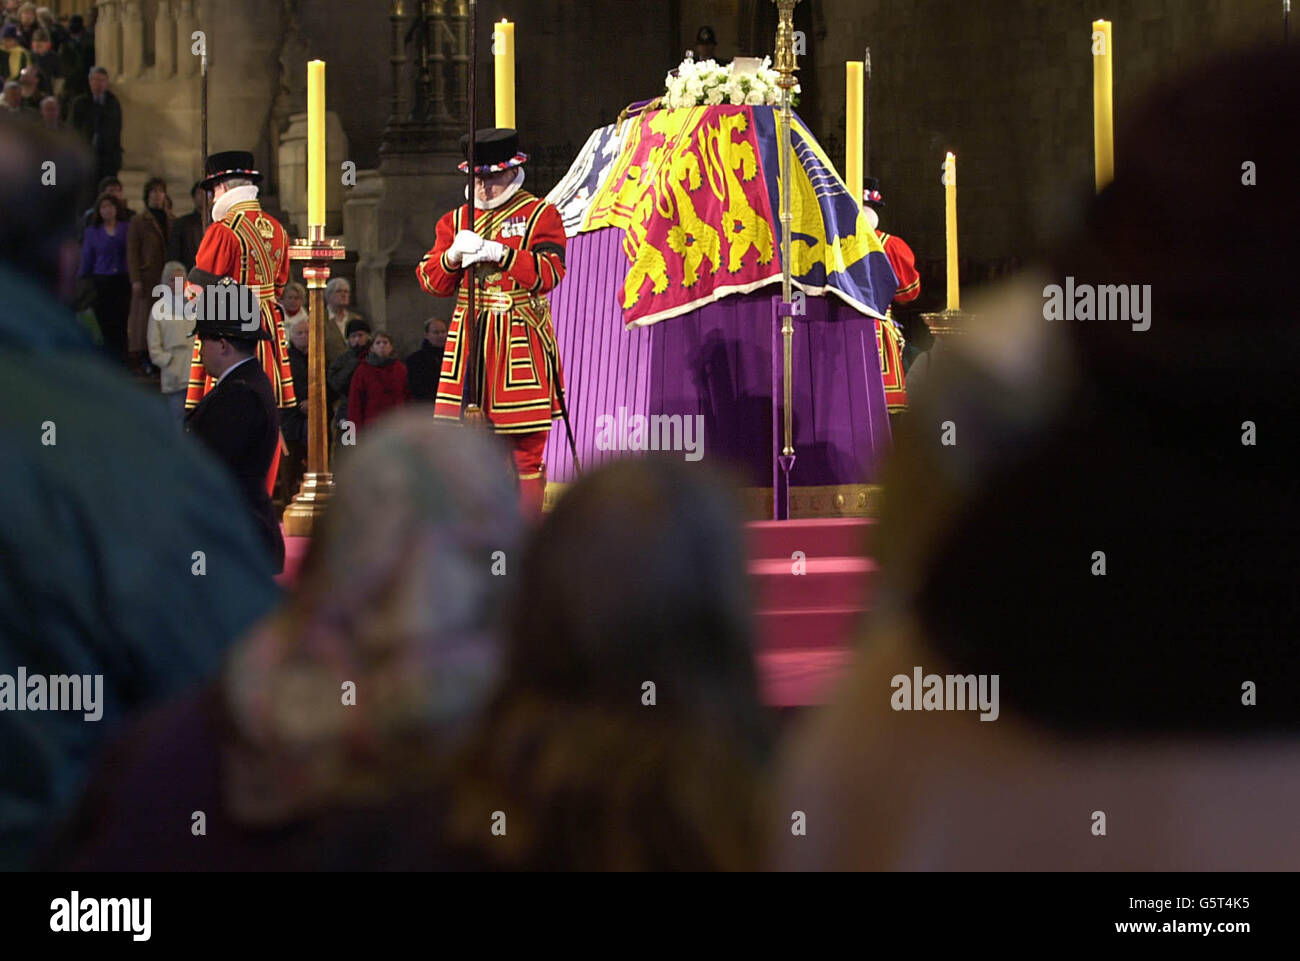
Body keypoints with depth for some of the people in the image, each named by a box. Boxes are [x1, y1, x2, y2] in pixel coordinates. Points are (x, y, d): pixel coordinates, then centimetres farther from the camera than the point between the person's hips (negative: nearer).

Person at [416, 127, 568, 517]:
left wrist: (498, 252, -20)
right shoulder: (456, 220, 15)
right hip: (468, 338, 4)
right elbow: (431, 280, 9)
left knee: (525, 441, -2)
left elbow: (548, 273, -11)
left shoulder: (540, 215, 3)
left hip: (521, 340, -4)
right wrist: (453, 256, -11)